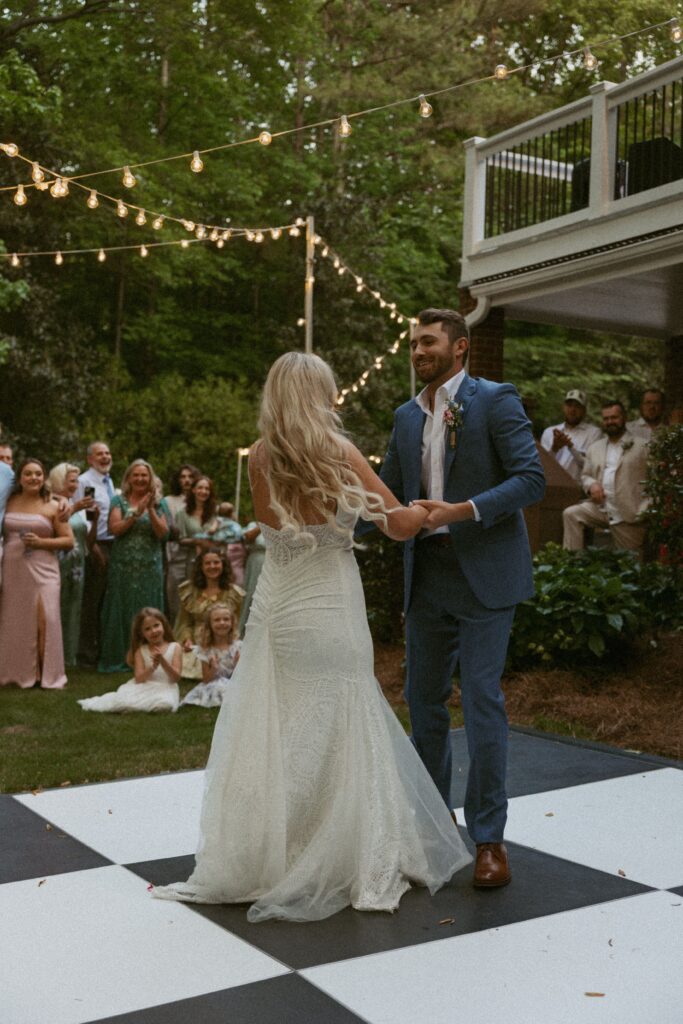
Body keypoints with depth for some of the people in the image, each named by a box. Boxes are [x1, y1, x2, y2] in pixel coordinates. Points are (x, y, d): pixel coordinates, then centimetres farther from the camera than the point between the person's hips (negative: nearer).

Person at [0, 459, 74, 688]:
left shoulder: (52, 507, 4)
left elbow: (69, 541, 1)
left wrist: (40, 542, -10)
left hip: (42, 570, -2)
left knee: (43, 621, -10)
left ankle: (45, 673, -3)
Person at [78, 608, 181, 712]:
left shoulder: (174, 647, 1)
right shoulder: (141, 651, 5)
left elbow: (176, 678, -4)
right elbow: (139, 679, -5)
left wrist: (163, 661, -19)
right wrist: (153, 667, -23)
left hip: (165, 689, -1)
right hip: (144, 688, 1)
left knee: (165, 704, -37)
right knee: (122, 701, -29)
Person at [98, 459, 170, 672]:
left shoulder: (159, 503, 8)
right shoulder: (119, 501, 3)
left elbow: (163, 533, -3)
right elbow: (115, 529, -10)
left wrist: (151, 510, -13)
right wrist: (136, 513, -17)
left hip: (150, 568, 2)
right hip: (123, 567, -1)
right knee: (121, 612, 1)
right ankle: (118, 658, 8)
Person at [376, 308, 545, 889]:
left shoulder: (495, 400, -6)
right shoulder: (407, 417, 13)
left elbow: (532, 479, -13)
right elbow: (387, 493, 17)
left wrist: (462, 510, -24)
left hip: (485, 574, -6)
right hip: (427, 574, 7)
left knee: (481, 699, -6)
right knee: (424, 697, 13)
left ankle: (489, 837, 6)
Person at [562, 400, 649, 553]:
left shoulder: (641, 446, 3)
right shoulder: (594, 448, 18)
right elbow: (585, 476, 21)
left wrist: (646, 509, -15)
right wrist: (591, 484, -5)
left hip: (627, 513, -4)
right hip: (600, 507, 4)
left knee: (629, 558, -3)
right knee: (570, 514, -17)